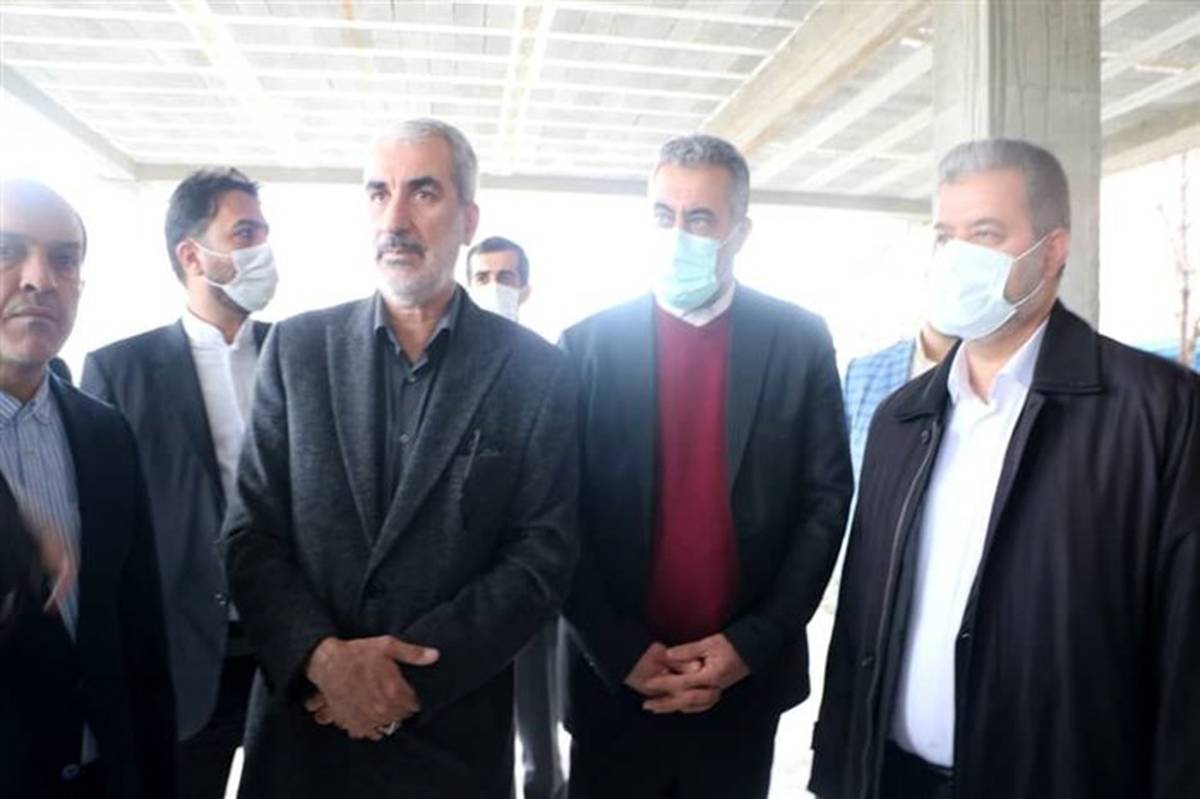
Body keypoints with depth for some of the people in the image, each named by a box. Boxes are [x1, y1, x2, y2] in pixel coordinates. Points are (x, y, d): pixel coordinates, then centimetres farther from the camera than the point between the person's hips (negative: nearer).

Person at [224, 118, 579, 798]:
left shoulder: (534, 369, -6)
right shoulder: (298, 347, 0)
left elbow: (544, 556, -8)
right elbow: (252, 533, -1)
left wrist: (412, 675, -16)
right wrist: (323, 657, -16)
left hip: (453, 733, -1)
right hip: (303, 720, 2)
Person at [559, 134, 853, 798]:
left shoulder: (799, 341, -2)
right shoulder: (589, 344, -3)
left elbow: (827, 499, -2)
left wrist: (752, 644, -8)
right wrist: (621, 652, -10)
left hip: (749, 675, 1)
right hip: (615, 678, 0)